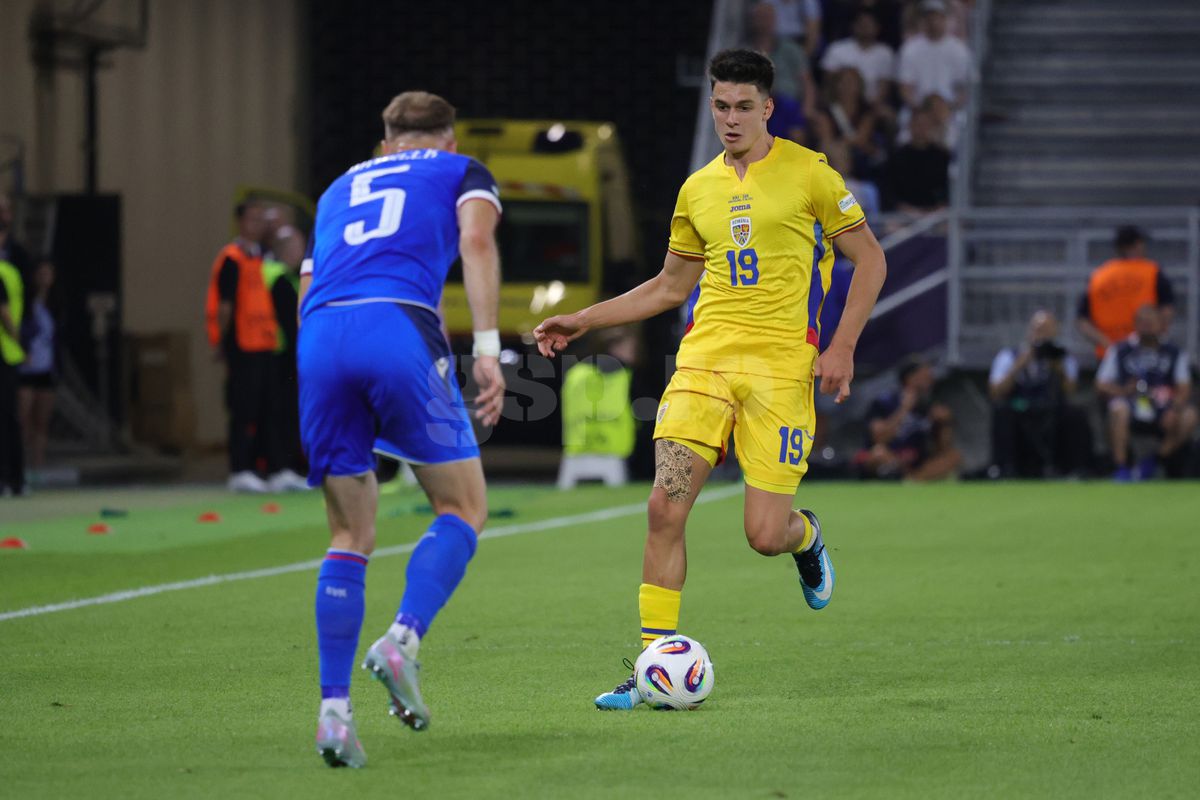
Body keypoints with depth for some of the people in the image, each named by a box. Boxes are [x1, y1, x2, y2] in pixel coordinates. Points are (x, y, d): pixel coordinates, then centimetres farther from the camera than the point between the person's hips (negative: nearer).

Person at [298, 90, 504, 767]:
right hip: (401, 328, -4)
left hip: (321, 338, 4)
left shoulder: (340, 189, 36)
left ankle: (334, 708, -1)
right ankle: (403, 641, -14)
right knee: (464, 509, 10)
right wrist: (488, 348, -7)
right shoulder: (462, 172, 23)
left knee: (351, 536, 12)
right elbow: (476, 240, 1)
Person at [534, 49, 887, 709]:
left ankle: (806, 536, 31)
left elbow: (869, 259, 5)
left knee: (766, 536, -9)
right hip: (705, 357, 4)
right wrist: (583, 321, 20)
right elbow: (671, 285, 26)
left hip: (780, 366, -4)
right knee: (666, 505, -13)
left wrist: (842, 346, -6)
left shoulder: (807, 173, 1)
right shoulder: (698, 189, 15)